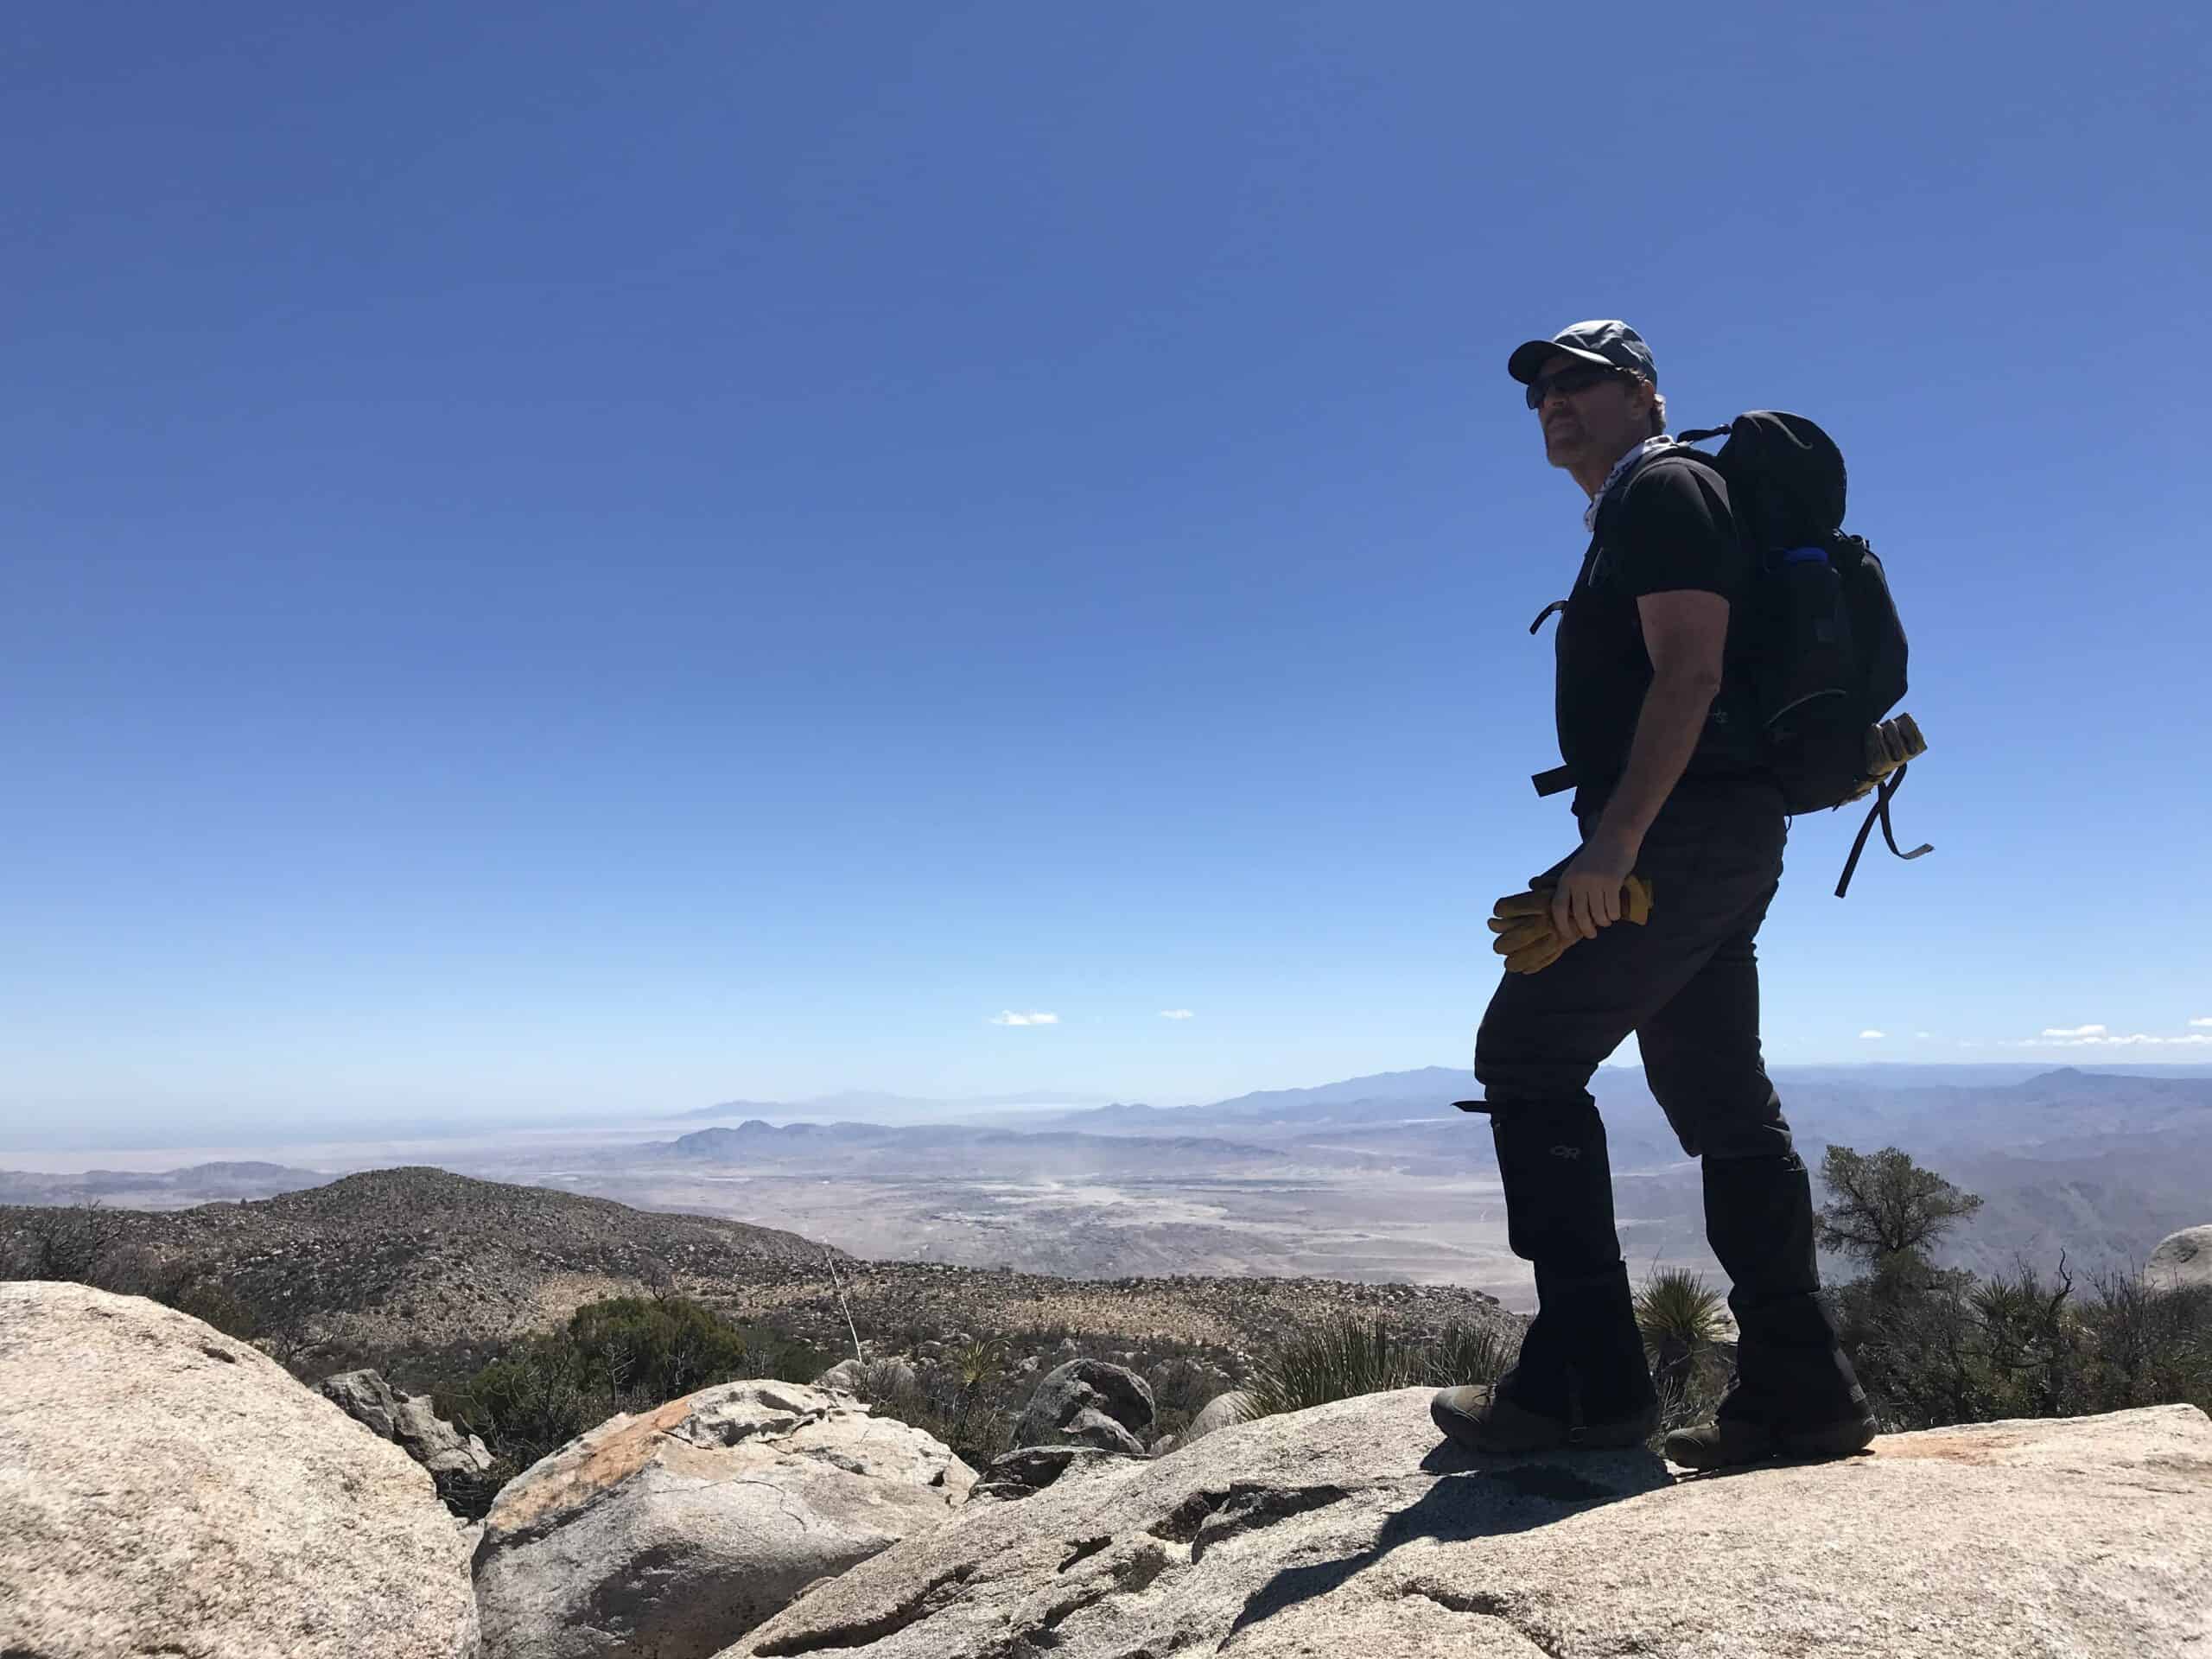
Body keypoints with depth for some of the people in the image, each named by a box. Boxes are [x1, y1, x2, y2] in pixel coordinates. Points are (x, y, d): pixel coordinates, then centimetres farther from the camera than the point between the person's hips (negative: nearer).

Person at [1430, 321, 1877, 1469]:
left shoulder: (1662, 490, -3)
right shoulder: (1631, 515, 27)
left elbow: (1689, 673, -17)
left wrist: (1612, 842, -25)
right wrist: (1610, 855, 22)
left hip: (1685, 830, -10)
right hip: (1719, 840, 10)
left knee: (1527, 1055, -10)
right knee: (1719, 1097, 8)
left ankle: (1585, 1377, -8)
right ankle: (1797, 1391, 13)